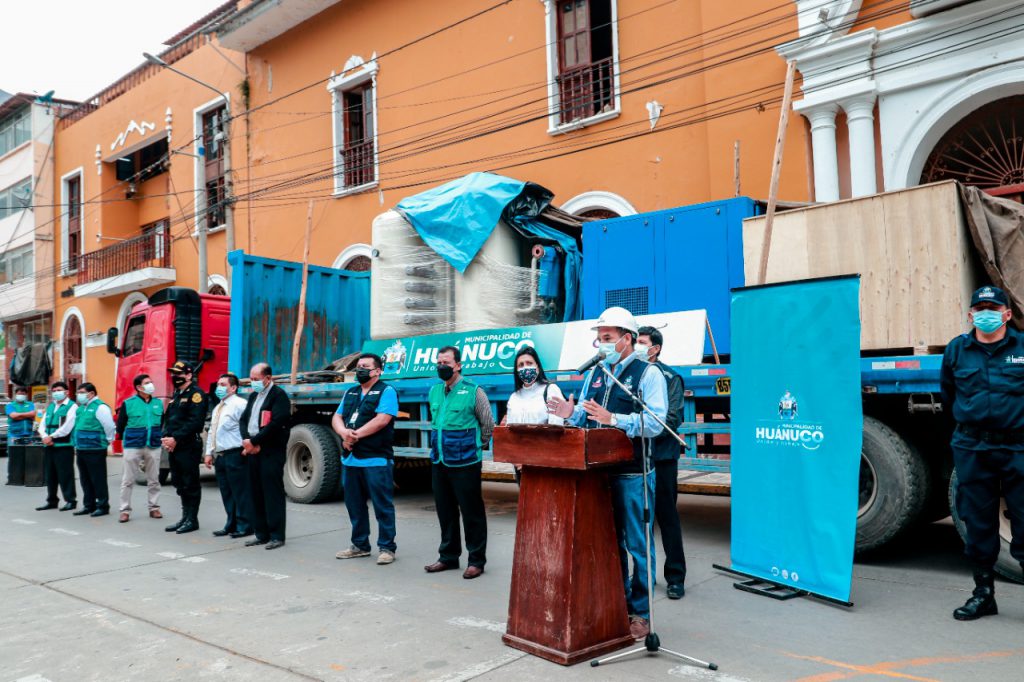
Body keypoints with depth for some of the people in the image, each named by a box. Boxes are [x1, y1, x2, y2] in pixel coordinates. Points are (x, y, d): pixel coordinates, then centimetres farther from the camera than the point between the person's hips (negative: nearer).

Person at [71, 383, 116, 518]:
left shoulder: (100, 407, -12)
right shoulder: (80, 408, 15)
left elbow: (110, 427, -14)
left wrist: (106, 442, -4)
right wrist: (77, 445, 21)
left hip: (95, 451, -9)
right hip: (81, 450, 9)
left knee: (98, 480, -4)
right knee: (85, 480, 14)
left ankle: (103, 506, 3)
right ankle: (89, 505, 23)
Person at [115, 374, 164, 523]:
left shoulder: (158, 403, 7)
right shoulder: (128, 403, -3)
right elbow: (120, 426, 3)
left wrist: (158, 438, 8)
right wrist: (126, 440, 8)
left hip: (153, 447, 3)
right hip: (132, 447, -3)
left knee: (154, 480, 8)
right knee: (128, 480, 2)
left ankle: (154, 508, 17)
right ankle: (125, 510, 9)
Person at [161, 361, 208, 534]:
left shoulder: (196, 394, -9)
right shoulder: (175, 395, 19)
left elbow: (195, 422, -18)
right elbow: (167, 418, 18)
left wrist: (176, 439, -19)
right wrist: (165, 437, 0)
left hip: (189, 447, -9)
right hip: (173, 447, 9)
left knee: (190, 484, -3)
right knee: (179, 483, 14)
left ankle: (192, 520, 5)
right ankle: (185, 517, 23)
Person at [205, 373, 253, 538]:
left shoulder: (239, 405, -9)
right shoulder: (217, 408, 21)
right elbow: (211, 432, 24)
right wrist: (209, 453, 17)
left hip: (235, 455, -9)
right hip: (220, 456, 9)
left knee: (241, 492, -4)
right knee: (226, 493, 14)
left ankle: (244, 526, 2)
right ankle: (231, 525, 22)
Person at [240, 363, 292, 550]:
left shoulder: (279, 395, -8)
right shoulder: (253, 396, 18)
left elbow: (276, 423, -18)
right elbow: (243, 420, 13)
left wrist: (253, 441, -14)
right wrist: (247, 441, -5)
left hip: (272, 452, -8)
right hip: (253, 451, 8)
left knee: (273, 493, -5)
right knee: (256, 493, 10)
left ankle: (277, 535, 0)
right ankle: (261, 533, 17)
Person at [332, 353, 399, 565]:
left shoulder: (386, 392, -4)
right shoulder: (350, 393, 19)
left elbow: (382, 420, -16)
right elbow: (336, 418, 13)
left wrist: (356, 435, -12)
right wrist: (344, 432, -10)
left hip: (376, 460, -7)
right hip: (350, 458, 7)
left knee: (382, 505, -3)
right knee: (354, 505, 14)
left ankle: (386, 547, 5)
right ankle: (359, 545, 25)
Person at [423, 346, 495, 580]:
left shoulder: (473, 391, -8)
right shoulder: (434, 391, 10)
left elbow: (488, 424, -1)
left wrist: (475, 446, 7)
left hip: (465, 463, -6)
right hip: (439, 462, 6)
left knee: (472, 513, 1)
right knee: (445, 512, 15)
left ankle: (476, 561, 11)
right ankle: (448, 557, 27)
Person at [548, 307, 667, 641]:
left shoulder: (648, 374, -6)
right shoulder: (594, 375, 14)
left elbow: (655, 423, -18)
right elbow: (586, 419, 18)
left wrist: (613, 419, -27)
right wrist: (572, 415, -4)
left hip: (633, 475, -6)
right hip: (598, 472, 7)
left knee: (637, 545, 2)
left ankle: (641, 613, 14)